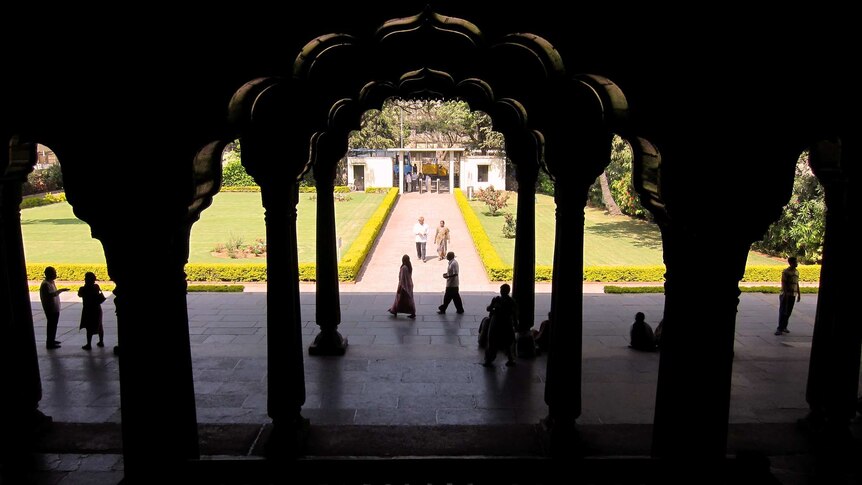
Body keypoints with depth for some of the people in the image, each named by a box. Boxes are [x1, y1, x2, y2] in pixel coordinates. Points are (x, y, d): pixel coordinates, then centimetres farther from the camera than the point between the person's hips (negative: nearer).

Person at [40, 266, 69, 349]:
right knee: (51, 325, -3)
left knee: (54, 324, 19)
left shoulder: (51, 282, 10)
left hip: (55, 308, 10)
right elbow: (50, 294, -34)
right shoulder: (45, 284, -21)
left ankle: (52, 340, 31)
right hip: (50, 309, -10)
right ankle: (50, 343, 3)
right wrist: (61, 290, -38)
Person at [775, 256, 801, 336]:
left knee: (789, 312, 10)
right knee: (783, 312, -5)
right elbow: (783, 283, -14)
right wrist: (785, 294, -20)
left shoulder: (796, 272, 12)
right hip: (785, 295, -6)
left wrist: (799, 294, 16)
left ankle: (784, 327, 19)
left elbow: (797, 283, 18)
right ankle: (780, 329, -4)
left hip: (793, 295, 6)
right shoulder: (786, 271, -10)